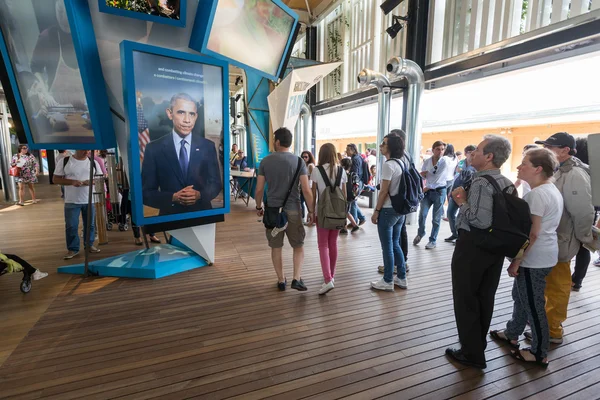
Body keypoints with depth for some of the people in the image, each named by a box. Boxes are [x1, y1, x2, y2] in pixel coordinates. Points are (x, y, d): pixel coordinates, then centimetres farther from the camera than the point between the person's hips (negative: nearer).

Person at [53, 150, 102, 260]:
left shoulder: (93, 162, 5)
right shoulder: (64, 162, -2)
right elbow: (55, 179, -1)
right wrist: (72, 182, -18)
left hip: (90, 200, 2)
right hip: (71, 201, -2)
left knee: (90, 224, 11)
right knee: (71, 226, 1)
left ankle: (89, 245, 26)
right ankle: (72, 249, 14)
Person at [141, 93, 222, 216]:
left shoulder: (208, 146, -3)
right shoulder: (153, 148, -6)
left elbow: (216, 183, 1)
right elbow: (146, 192, -4)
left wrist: (199, 195, -17)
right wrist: (173, 197, -20)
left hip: (202, 213, 1)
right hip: (170, 215, -1)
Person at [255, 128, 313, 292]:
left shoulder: (265, 161, -1)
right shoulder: (298, 161, -4)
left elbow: (259, 189, -1)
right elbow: (306, 190, -9)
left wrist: (259, 207, 14)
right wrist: (311, 210, 1)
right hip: (292, 210, -1)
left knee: (276, 247, 13)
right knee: (298, 246, 14)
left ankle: (281, 280, 23)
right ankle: (297, 279, 4)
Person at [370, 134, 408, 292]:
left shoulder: (388, 164, -16)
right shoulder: (401, 163, 10)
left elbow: (384, 192, -18)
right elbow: (397, 188, 13)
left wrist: (376, 211, -11)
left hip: (388, 210, -9)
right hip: (400, 209, 9)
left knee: (387, 247, 2)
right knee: (395, 244, 17)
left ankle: (388, 281, 14)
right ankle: (402, 278, 26)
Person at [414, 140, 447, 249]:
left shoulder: (444, 162, -8)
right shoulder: (426, 162, 4)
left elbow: (438, 179, -14)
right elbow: (422, 176, 10)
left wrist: (426, 188, -11)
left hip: (439, 191, -3)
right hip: (427, 191, 3)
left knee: (436, 218, 4)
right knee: (422, 214, -3)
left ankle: (433, 241, 18)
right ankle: (420, 234, 24)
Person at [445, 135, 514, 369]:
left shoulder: (480, 182, -21)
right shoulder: (507, 183, 7)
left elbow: (481, 220, -31)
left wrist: (462, 203, -16)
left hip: (472, 246, -9)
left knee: (465, 300, 5)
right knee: (485, 298, 21)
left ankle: (472, 353, 17)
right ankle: (479, 343, 39)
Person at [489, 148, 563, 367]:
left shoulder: (537, 194, -21)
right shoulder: (551, 190, 11)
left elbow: (532, 234, -23)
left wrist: (516, 261, -17)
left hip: (535, 258, -10)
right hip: (543, 255, 10)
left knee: (533, 305, 4)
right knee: (521, 297, 21)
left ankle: (539, 353, 19)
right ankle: (511, 333, 37)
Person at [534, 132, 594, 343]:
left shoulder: (575, 175, -20)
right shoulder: (556, 170, 9)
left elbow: (583, 212, -19)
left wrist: (583, 239, -8)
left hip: (558, 243, -9)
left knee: (557, 287, 6)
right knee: (548, 284, 22)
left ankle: (552, 331, 21)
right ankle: (545, 319, 39)